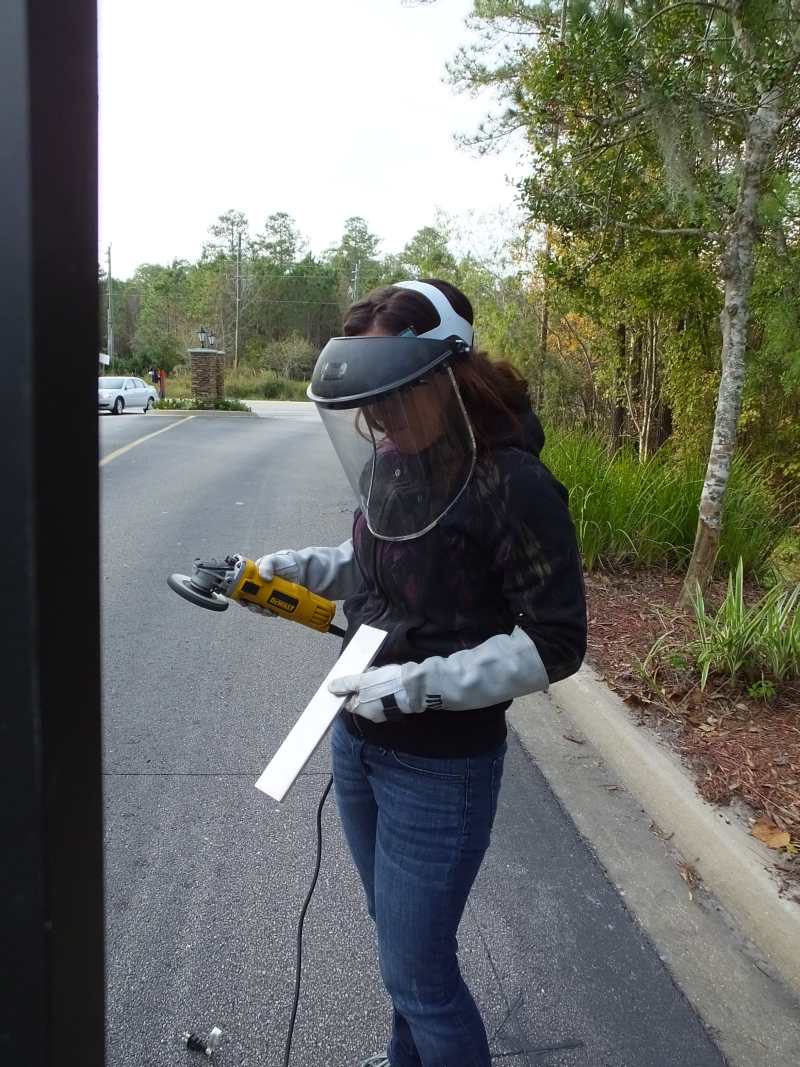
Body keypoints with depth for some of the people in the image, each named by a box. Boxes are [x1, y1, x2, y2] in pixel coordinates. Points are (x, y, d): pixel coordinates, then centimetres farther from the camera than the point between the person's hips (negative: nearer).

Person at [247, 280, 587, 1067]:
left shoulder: (512, 486, -22)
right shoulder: (389, 462, -2)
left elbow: (555, 644, -19)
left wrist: (422, 684, -25)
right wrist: (297, 569, 0)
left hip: (442, 769, -6)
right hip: (357, 743, 7)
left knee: (416, 969, 7)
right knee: (399, 935, 24)